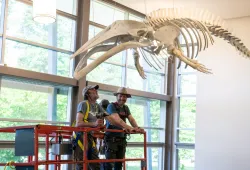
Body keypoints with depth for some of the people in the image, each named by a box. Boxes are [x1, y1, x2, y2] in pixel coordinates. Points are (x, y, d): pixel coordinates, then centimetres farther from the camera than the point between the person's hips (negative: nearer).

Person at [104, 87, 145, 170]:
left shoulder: (126, 108, 14)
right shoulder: (111, 106, -9)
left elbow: (131, 119, 1)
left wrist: (137, 128, -20)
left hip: (122, 138, 7)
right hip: (111, 138, -7)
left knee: (119, 163, 8)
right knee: (110, 162, -9)